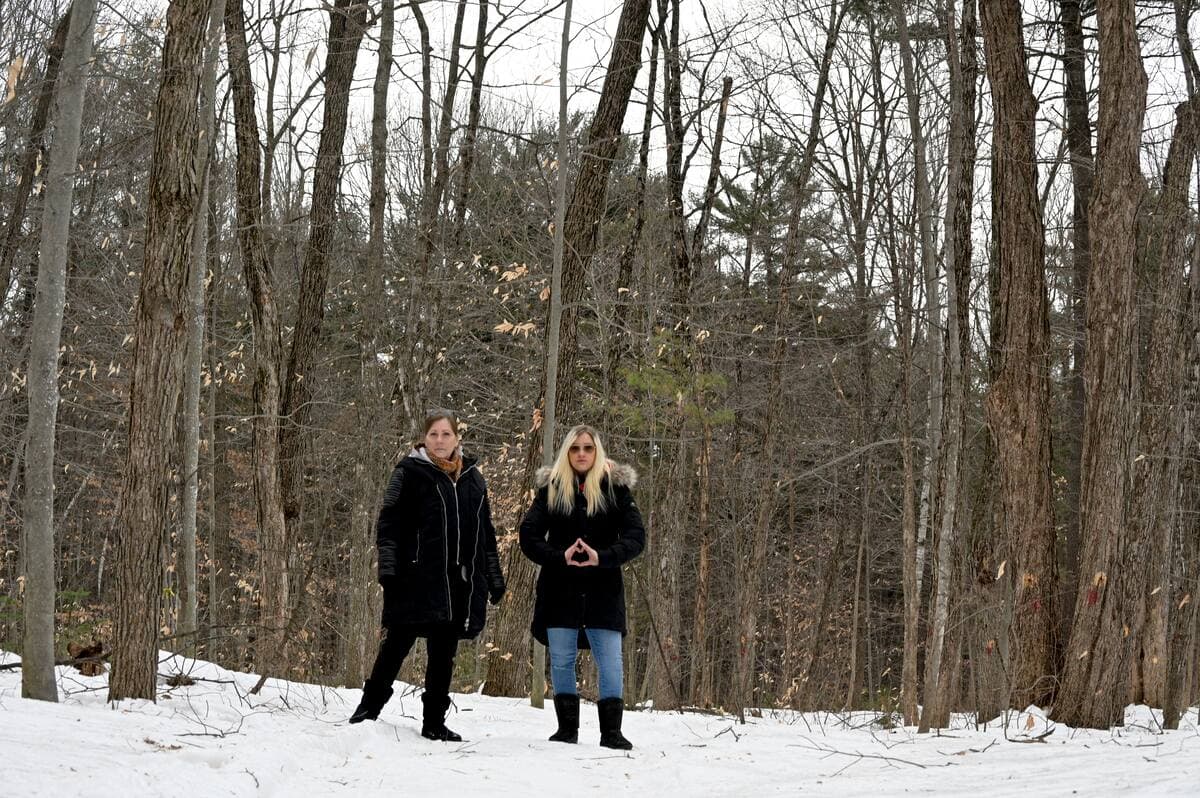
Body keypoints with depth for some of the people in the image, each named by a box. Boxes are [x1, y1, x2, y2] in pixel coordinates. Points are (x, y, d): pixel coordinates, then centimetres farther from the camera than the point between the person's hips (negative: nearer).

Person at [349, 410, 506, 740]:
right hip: (418, 579, -5)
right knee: (397, 644, -2)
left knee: (443, 654, 8)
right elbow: (389, 524, -4)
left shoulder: (473, 478, 16)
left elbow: (486, 533, 22)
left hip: (460, 582, 5)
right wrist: (388, 570, -12)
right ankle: (369, 707, 10)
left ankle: (434, 723, 14)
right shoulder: (409, 473, 0)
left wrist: (494, 578, 19)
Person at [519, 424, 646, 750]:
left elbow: (636, 536, -5)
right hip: (560, 589, 1)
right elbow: (528, 536, -1)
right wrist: (560, 557, -18)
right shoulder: (551, 488, 3)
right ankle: (567, 728, 15)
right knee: (561, 660, 5)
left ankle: (611, 731, 0)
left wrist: (602, 557, -20)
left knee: (610, 660, -4)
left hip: (603, 590, -1)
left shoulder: (615, 487, 1)